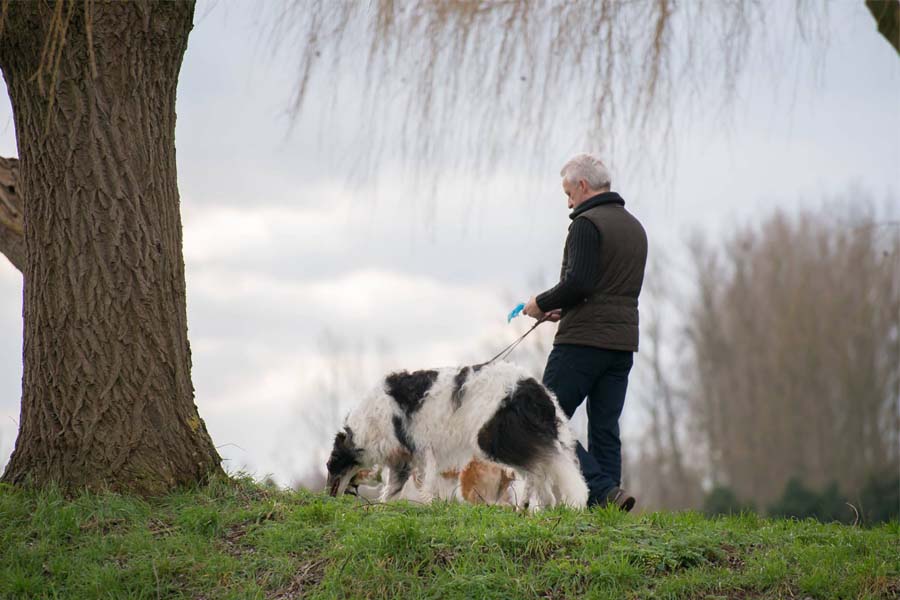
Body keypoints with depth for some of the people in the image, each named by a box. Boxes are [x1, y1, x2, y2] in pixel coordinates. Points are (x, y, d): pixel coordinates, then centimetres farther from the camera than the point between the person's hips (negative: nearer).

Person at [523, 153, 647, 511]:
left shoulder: (587, 224, -9)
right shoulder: (635, 227, 19)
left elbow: (577, 283, -20)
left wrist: (542, 304, -4)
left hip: (583, 341, -8)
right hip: (623, 343, 8)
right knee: (605, 430, 9)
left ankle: (603, 491, -17)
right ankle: (604, 507, 3)